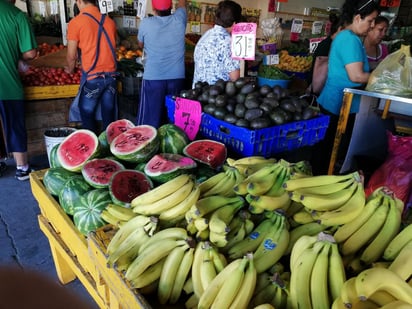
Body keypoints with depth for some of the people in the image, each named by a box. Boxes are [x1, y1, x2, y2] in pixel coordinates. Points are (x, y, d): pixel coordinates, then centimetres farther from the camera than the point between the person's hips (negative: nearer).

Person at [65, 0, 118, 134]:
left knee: (87, 115, 11)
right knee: (109, 115, 11)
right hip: (111, 76, 4)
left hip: (92, 77, -4)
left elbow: (71, 56, 0)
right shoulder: (110, 21, 8)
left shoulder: (76, 22, -4)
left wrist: (70, 70, 19)